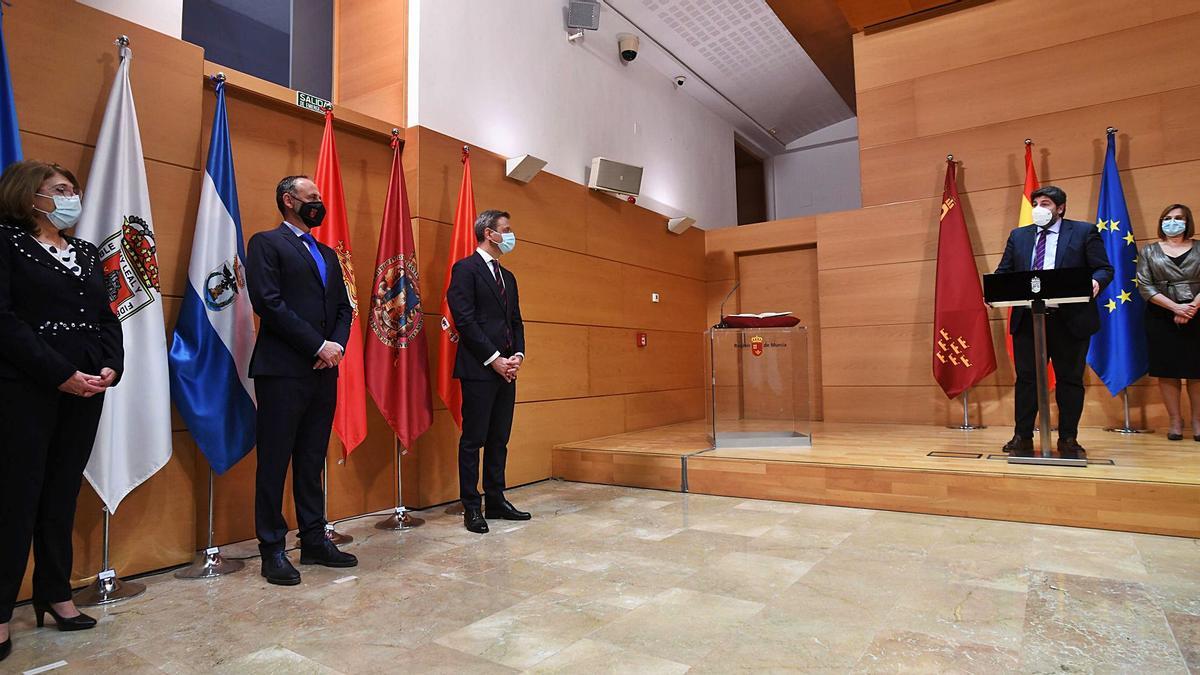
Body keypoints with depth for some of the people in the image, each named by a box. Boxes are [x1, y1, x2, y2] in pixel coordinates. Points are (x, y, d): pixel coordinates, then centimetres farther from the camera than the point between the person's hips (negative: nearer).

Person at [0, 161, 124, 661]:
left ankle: (55, 593, 19)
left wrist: (111, 366, -5)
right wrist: (60, 374, -17)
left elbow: (107, 318, 13)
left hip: (87, 388, 5)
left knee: (63, 494, 10)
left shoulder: (87, 254, 16)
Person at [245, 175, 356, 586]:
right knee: (275, 463, 1)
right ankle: (272, 550, 11)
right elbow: (268, 302, -12)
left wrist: (337, 344, -4)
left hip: (324, 371, 7)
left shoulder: (327, 254, 21)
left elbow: (343, 306, 16)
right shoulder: (267, 243, 0)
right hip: (283, 370, -6)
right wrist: (317, 345, -14)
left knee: (312, 463, 12)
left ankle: (314, 542, 21)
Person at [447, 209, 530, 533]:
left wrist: (518, 355, 2)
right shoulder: (466, 269, -5)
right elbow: (464, 320, -13)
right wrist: (494, 359, -14)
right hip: (479, 370, -8)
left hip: (506, 369, 8)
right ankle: (471, 508, 9)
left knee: (499, 439, 12)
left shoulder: (508, 276, 20)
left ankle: (496, 500, 21)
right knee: (474, 439, 0)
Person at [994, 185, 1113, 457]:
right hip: (1027, 319, 2)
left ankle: (1068, 440, 17)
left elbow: (1104, 269, 2)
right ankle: (1022, 438, 13)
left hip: (1070, 319, -2)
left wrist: (1096, 282, -21)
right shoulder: (1018, 235, 14)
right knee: (1026, 379, 5)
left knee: (1070, 380, 6)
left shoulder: (1084, 231, 6)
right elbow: (1004, 272, 10)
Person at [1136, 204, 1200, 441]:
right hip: (1161, 318, 0)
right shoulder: (1149, 251, 6)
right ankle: (1175, 421, 10)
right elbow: (1144, 286, -3)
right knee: (1167, 370, 1)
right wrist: (1175, 307, -13)